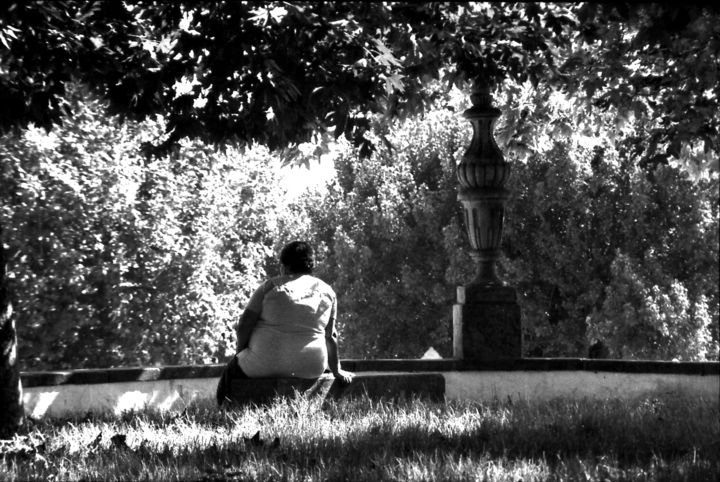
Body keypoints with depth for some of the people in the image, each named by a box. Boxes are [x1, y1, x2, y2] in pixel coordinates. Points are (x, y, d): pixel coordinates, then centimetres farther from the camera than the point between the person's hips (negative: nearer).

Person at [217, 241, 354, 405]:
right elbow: (330, 336, 9)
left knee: (231, 373, 23)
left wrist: (240, 352, 14)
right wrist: (336, 370, 19)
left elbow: (244, 326, -3)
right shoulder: (327, 291, 7)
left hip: (265, 365, -3)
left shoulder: (270, 287, -1)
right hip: (310, 369, 3)